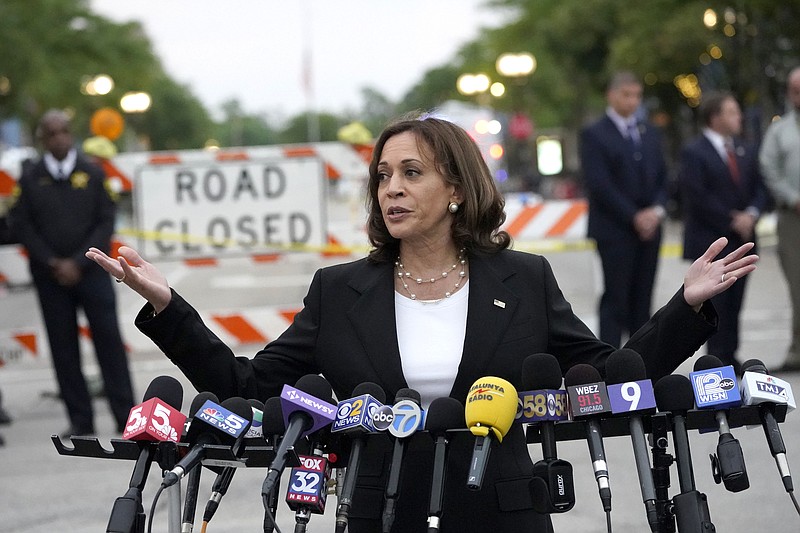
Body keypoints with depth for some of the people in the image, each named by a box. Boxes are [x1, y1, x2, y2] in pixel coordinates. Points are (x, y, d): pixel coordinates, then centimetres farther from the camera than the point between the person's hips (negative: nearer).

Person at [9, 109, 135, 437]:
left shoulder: (92, 174, 3)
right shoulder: (30, 180, 5)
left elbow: (106, 222, 0)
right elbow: (21, 226, 2)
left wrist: (77, 263, -9)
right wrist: (52, 263, -8)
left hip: (90, 271, -1)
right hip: (50, 275, 1)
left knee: (108, 340, -5)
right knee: (63, 348, 2)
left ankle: (125, 415, -3)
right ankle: (80, 420, 7)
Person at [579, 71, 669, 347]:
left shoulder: (650, 133, 17)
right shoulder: (594, 135, -3)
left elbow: (662, 177, 16)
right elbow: (599, 185, -11)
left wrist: (657, 210, -4)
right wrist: (634, 217, -13)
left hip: (648, 228, 6)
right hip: (615, 231, -6)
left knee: (642, 302, 5)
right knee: (615, 301, -7)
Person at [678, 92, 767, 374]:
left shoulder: (745, 152, 14)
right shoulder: (693, 152, -7)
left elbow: (759, 188, 15)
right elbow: (697, 197, -14)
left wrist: (751, 214, -5)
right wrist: (731, 221, -13)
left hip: (741, 239, 6)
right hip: (710, 241, -6)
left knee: (734, 302, 7)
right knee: (717, 301, -7)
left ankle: (729, 358, 13)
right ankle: (718, 359, -4)